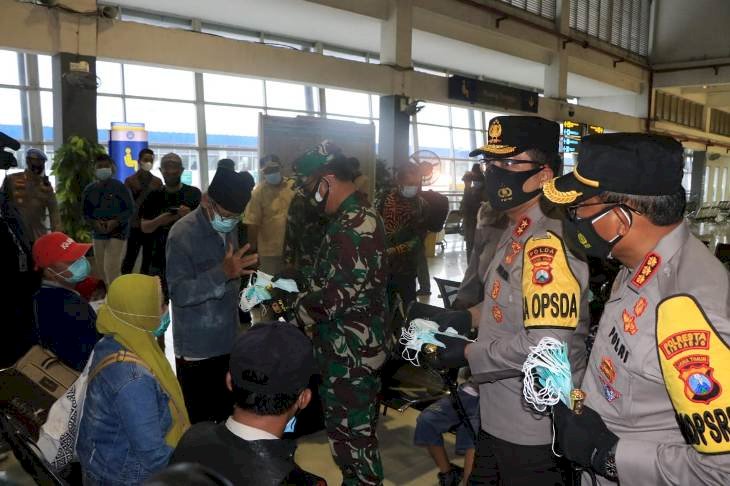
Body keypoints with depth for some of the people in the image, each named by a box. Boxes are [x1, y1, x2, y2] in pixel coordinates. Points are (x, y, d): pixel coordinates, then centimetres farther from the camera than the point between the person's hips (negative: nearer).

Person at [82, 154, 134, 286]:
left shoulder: (120, 187, -8)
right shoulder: (89, 190, 4)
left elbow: (130, 209, -7)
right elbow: (85, 212, 9)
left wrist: (116, 222, -19)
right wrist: (94, 223, -11)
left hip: (117, 232, -5)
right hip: (98, 234, 5)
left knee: (111, 268, -14)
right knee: (102, 268, 12)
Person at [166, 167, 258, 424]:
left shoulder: (228, 229, 6)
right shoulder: (182, 234, -17)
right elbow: (179, 293, -24)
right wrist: (223, 272, -35)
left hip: (227, 341, 7)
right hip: (196, 348, -7)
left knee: (226, 415, 17)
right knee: (198, 420, 1)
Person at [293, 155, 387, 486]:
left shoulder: (351, 225, -22)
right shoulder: (361, 216, 12)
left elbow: (339, 293, -27)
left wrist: (295, 310, -13)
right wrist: (304, 296, 10)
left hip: (349, 351, -10)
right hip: (354, 345, 10)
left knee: (350, 432, 4)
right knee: (355, 427, 22)